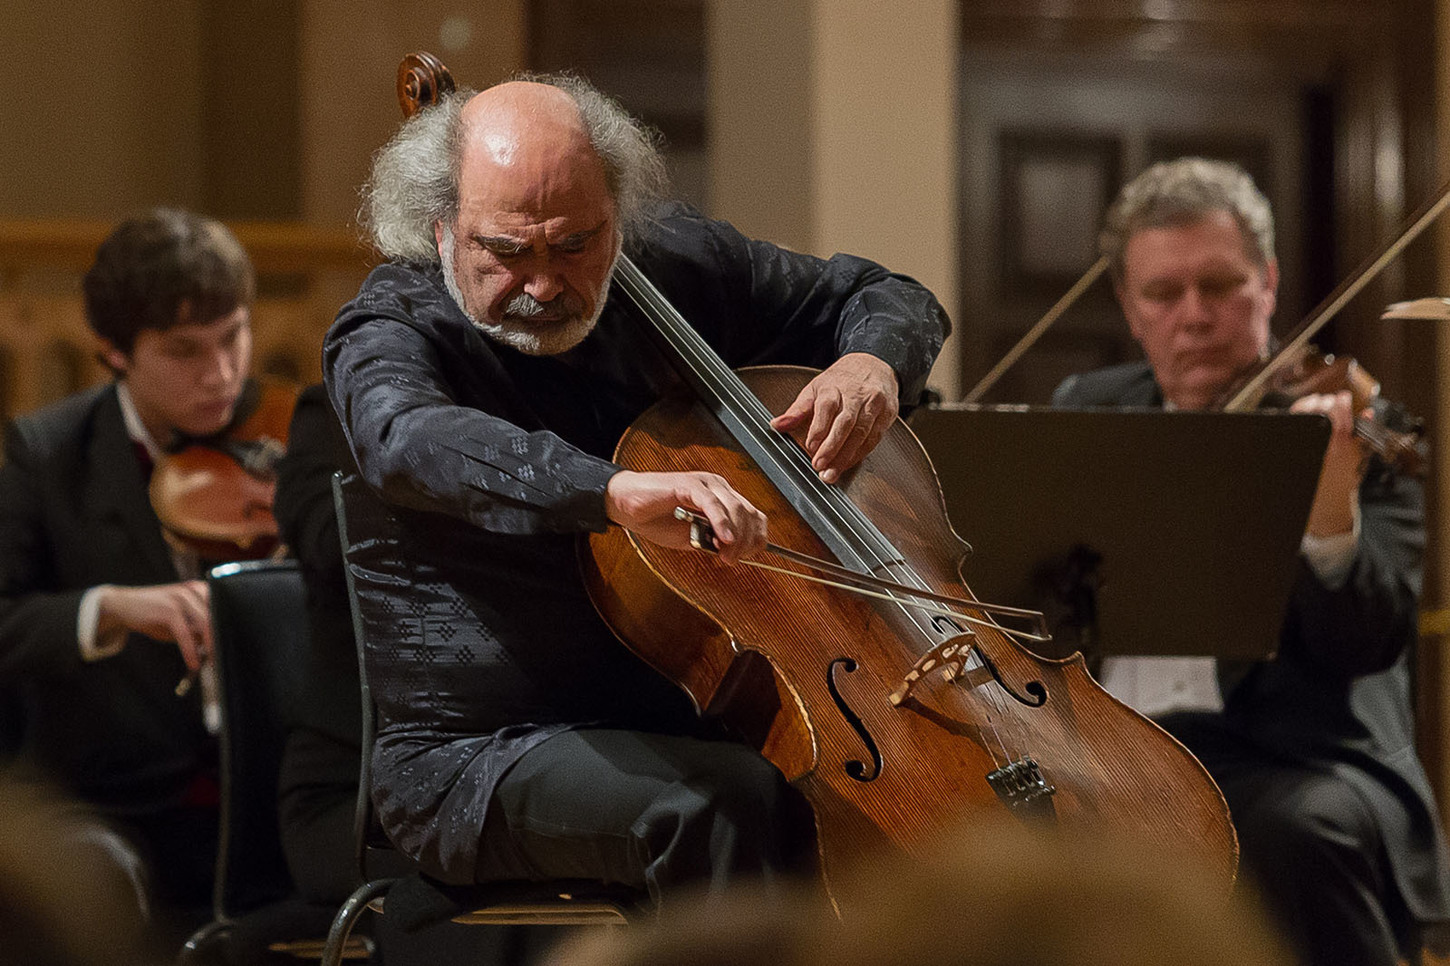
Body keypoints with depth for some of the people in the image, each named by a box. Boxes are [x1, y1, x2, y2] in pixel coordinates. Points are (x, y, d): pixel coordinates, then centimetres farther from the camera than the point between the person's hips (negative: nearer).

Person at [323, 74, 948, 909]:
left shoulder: (676, 265, 5)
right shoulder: (394, 331, -11)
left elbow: (893, 301, 17)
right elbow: (407, 440, -37)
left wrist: (873, 362, -9)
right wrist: (613, 491, -53)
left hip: (680, 721, 6)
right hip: (477, 761, -5)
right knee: (726, 801, -33)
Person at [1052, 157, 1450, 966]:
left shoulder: (1354, 427, 0)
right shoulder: (1088, 409, 15)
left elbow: (1367, 646, -11)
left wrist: (1331, 520, -30)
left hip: (1289, 759, -3)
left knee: (1301, 827, -37)